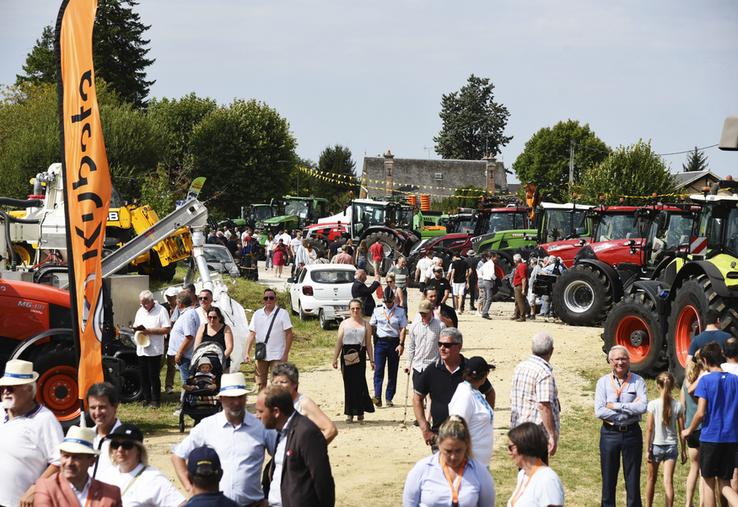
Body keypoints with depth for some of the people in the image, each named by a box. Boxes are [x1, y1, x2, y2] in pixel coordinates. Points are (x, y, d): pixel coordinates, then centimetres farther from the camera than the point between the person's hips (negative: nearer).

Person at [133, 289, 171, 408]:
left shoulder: (161, 311, -7)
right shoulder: (140, 311, 15)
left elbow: (167, 329, -13)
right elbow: (135, 326, 22)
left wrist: (149, 331, -17)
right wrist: (136, 328, -3)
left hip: (155, 350, -6)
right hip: (141, 349, 6)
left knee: (154, 376, -3)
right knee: (144, 376, 9)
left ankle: (155, 400, 5)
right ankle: (146, 398, 18)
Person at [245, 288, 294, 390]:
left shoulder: (283, 313, -2)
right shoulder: (257, 314, 10)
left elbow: (289, 334, -4)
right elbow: (252, 334, 10)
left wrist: (286, 354, -11)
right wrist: (247, 353, 1)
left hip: (277, 356, -4)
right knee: (260, 384, 9)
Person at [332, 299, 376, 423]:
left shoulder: (365, 325, 9)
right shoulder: (344, 324, 11)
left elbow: (369, 344, 8)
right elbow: (339, 342, 9)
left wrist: (371, 360, 4)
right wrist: (335, 358, 3)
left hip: (360, 356, -1)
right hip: (346, 355, 1)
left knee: (360, 383, -7)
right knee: (348, 384, 1)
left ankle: (360, 411, 3)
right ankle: (349, 413, 6)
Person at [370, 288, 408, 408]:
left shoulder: (400, 311, 3)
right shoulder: (377, 310, 6)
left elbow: (402, 329, 0)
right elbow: (372, 327, 10)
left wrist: (401, 344, -9)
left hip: (394, 342, 0)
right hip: (380, 341, 0)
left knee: (393, 371, 4)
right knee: (378, 370, -9)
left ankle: (389, 398, 11)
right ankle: (377, 397, -15)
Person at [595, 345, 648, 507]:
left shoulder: (638, 381, 1)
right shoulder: (603, 382, 3)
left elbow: (642, 407, -14)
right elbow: (599, 411, -9)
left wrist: (615, 405, -13)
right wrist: (629, 409, -11)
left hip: (632, 433, -1)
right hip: (609, 434, 1)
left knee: (633, 479, 5)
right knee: (608, 480, 8)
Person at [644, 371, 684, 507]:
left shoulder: (653, 404, -11)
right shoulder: (677, 405, -4)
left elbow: (649, 428, -11)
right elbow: (681, 430, 0)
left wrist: (648, 449, -4)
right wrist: (683, 450, 9)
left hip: (656, 445, -1)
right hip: (672, 445, 1)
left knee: (651, 479, 17)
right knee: (668, 481, -1)